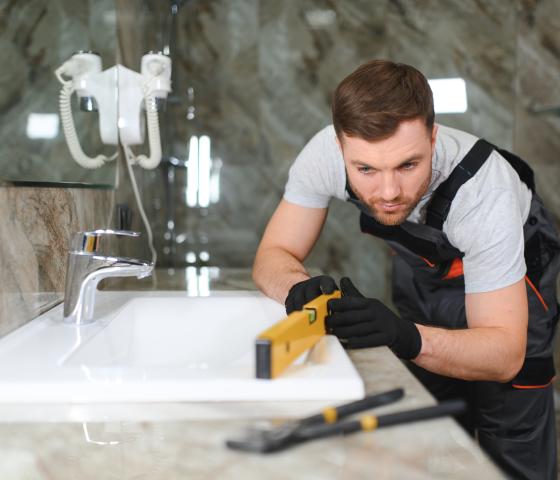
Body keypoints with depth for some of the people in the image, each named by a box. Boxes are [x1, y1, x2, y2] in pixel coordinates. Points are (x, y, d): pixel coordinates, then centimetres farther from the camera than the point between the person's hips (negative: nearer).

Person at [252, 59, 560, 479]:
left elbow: (505, 354, -35)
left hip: (514, 266, -2)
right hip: (423, 264, 3)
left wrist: (407, 336, -53)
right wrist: (300, 286, -44)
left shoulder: (484, 188, -39)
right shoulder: (326, 153, -32)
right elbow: (273, 256, -21)